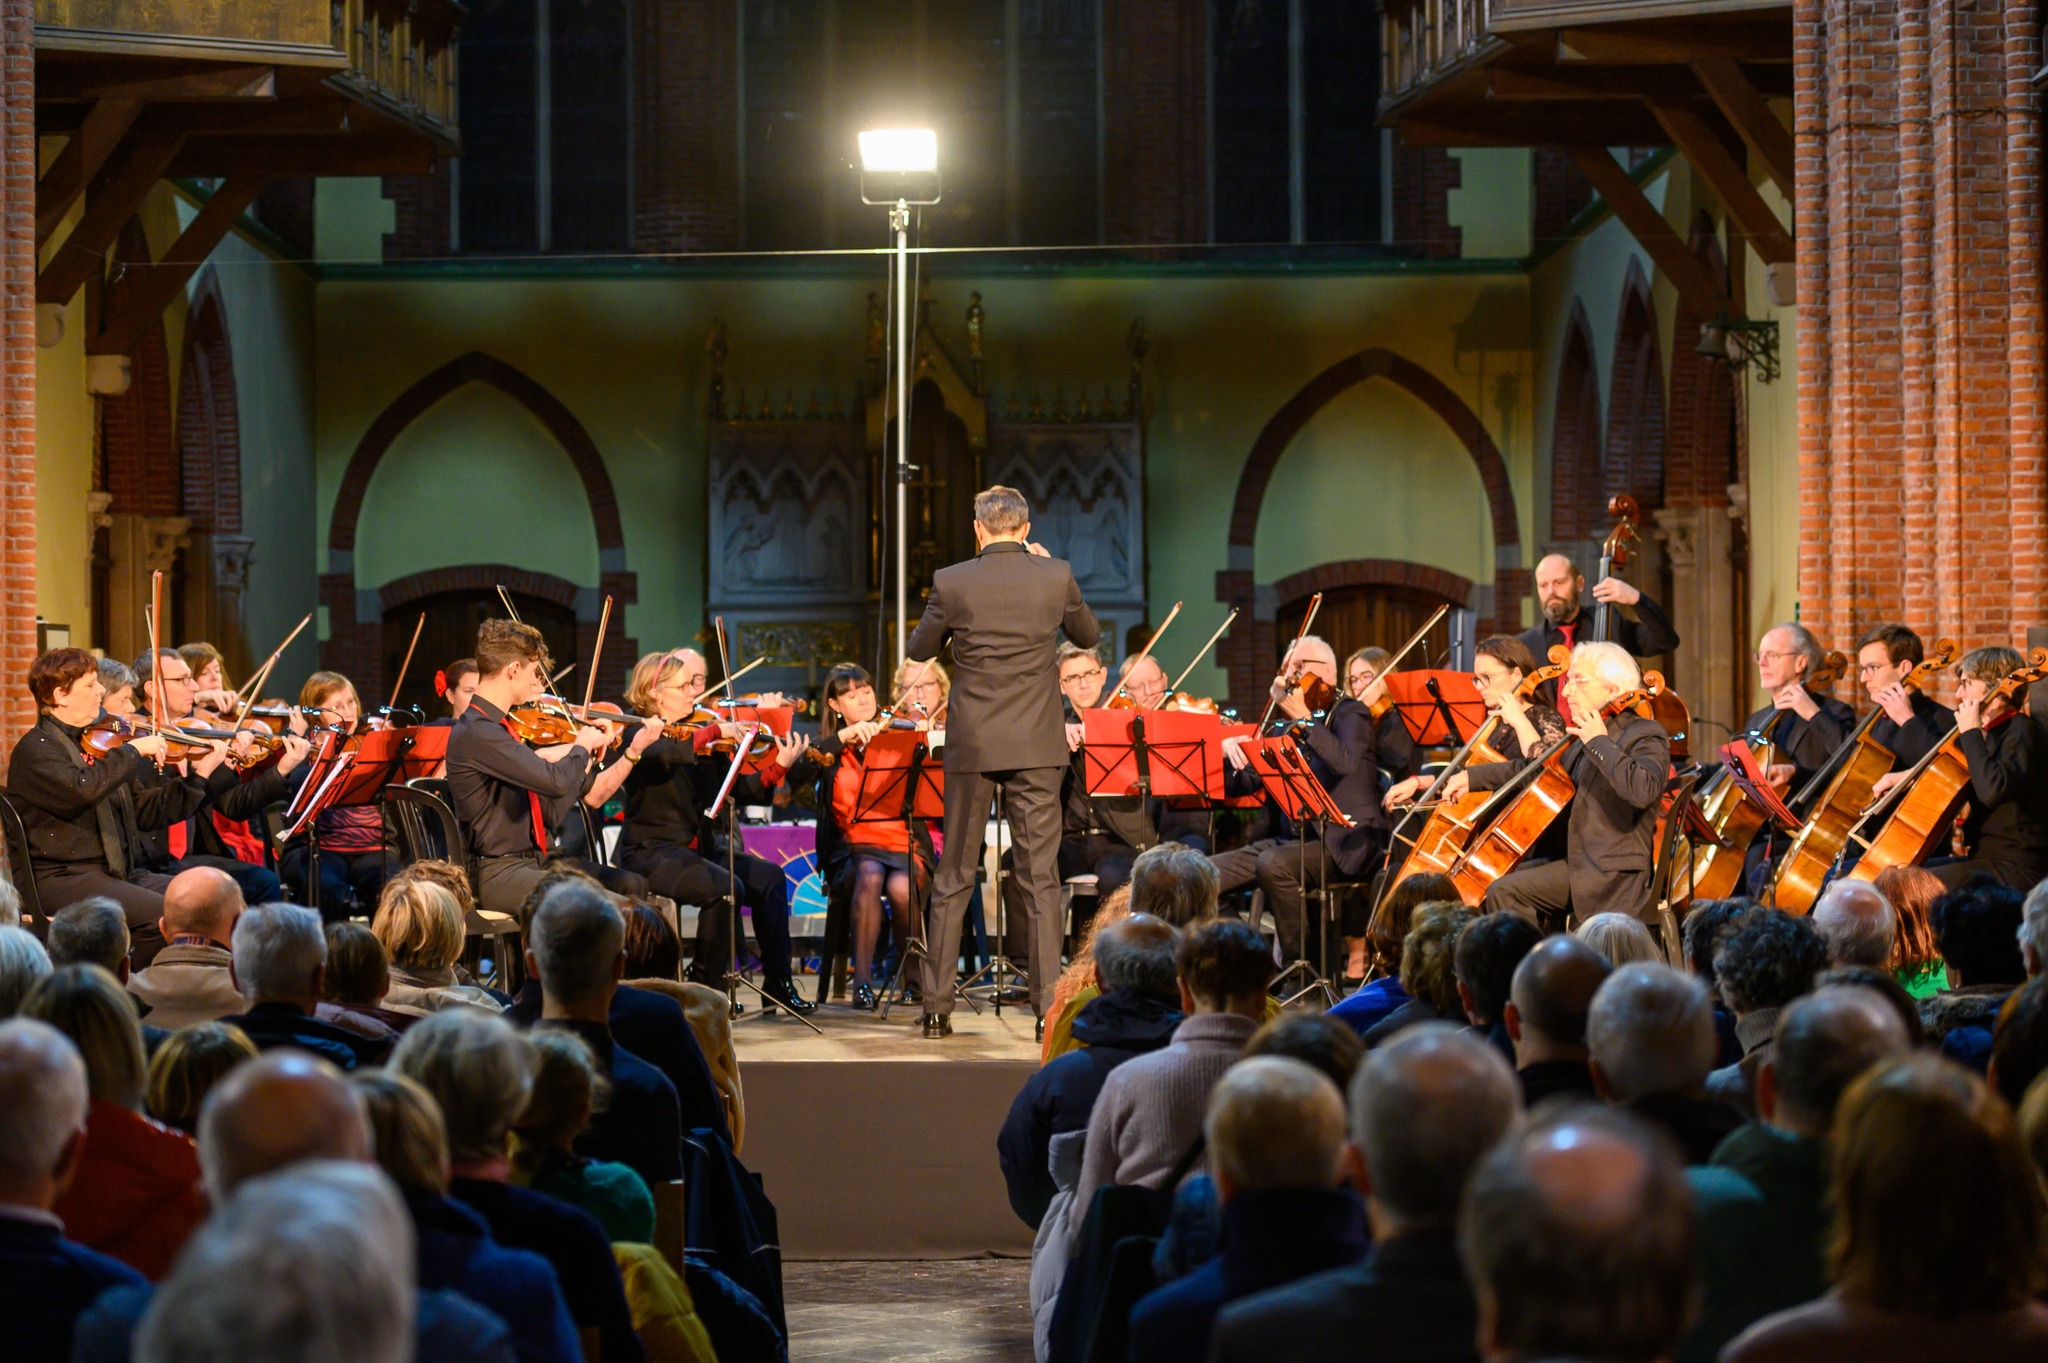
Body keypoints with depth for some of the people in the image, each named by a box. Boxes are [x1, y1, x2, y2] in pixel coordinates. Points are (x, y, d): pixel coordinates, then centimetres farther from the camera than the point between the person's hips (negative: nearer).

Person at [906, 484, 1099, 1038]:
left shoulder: (952, 583, -7)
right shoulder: (1056, 576, -4)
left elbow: (918, 651, 6)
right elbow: (1089, 635, 14)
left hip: (970, 745, 0)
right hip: (1036, 747, 0)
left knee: (953, 879, 10)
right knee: (1040, 878, 2)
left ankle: (936, 1006, 12)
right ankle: (1048, 1006, -3)